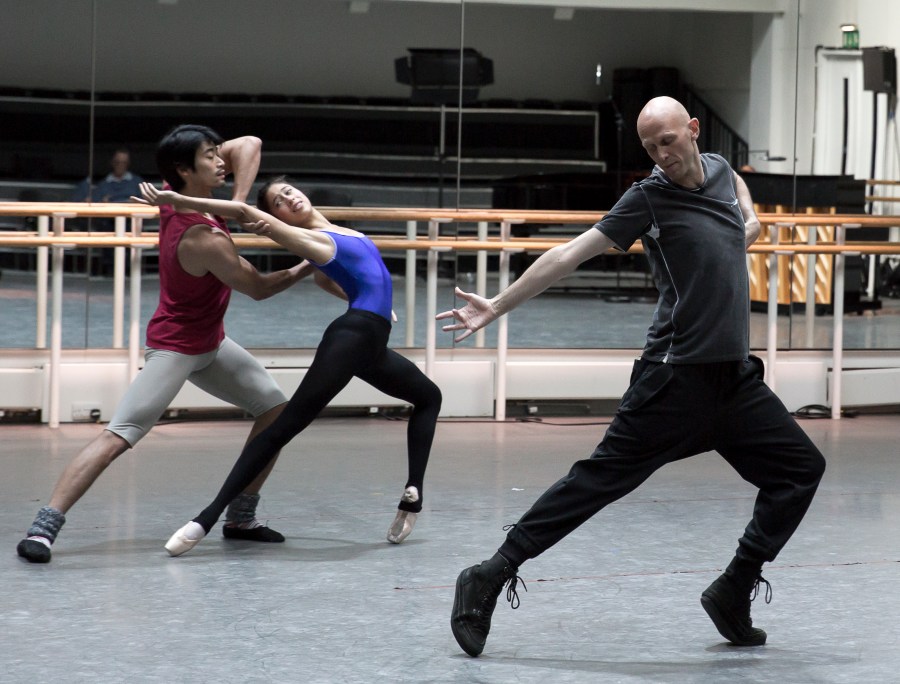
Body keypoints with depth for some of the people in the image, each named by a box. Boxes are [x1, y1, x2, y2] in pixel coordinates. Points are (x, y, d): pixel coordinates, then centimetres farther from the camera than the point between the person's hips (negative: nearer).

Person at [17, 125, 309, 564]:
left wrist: (238, 202, -16)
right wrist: (307, 268, -2)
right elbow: (259, 288, -15)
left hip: (210, 344, 10)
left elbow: (248, 144, -1)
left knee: (275, 410, 10)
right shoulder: (202, 240, -31)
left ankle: (241, 517, 18)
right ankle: (44, 527, -23)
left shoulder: (177, 194, -8)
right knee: (118, 436, -19)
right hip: (174, 347, -10)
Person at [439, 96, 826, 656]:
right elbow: (571, 255, -9)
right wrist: (496, 307, -11)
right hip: (676, 377, -7)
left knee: (801, 469, 5)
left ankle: (734, 592, 10)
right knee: (602, 478, -10)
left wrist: (750, 217, 16)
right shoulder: (650, 198, -9)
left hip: (736, 377, 7)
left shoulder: (720, 169, 9)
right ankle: (491, 578, -7)